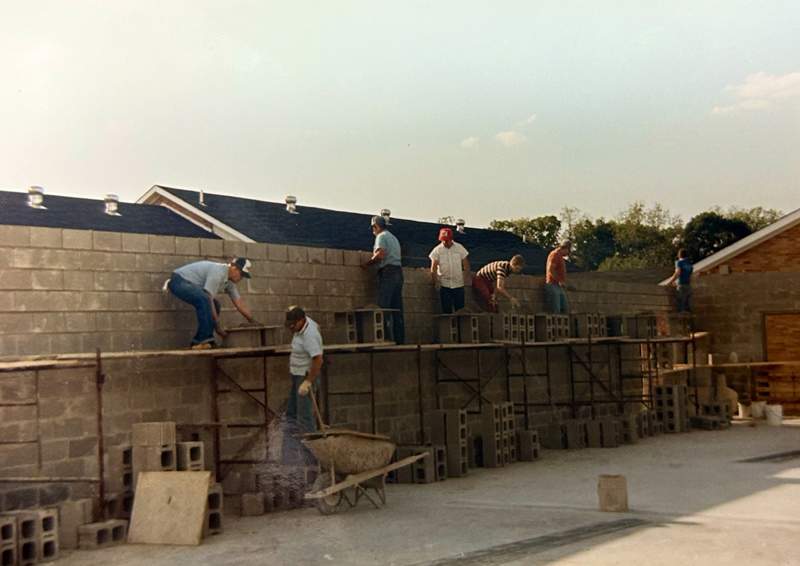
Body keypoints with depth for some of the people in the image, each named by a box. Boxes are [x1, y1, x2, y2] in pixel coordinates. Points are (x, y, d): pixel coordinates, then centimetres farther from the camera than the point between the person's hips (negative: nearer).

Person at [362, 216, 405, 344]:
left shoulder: (381, 236, 0)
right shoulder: (393, 238, 26)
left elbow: (380, 254, -14)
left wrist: (367, 263, -1)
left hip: (387, 272, -8)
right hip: (398, 271, 8)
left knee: (384, 306, -11)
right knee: (397, 308, 5)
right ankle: (400, 338, 3)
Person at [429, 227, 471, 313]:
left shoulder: (459, 248, 3)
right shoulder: (437, 250, 0)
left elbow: (466, 264, 6)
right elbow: (433, 268, -1)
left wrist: (467, 278, -5)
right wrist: (436, 282, -11)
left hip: (458, 283, 1)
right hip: (444, 284, -1)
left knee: (460, 307, 3)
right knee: (446, 309, 1)